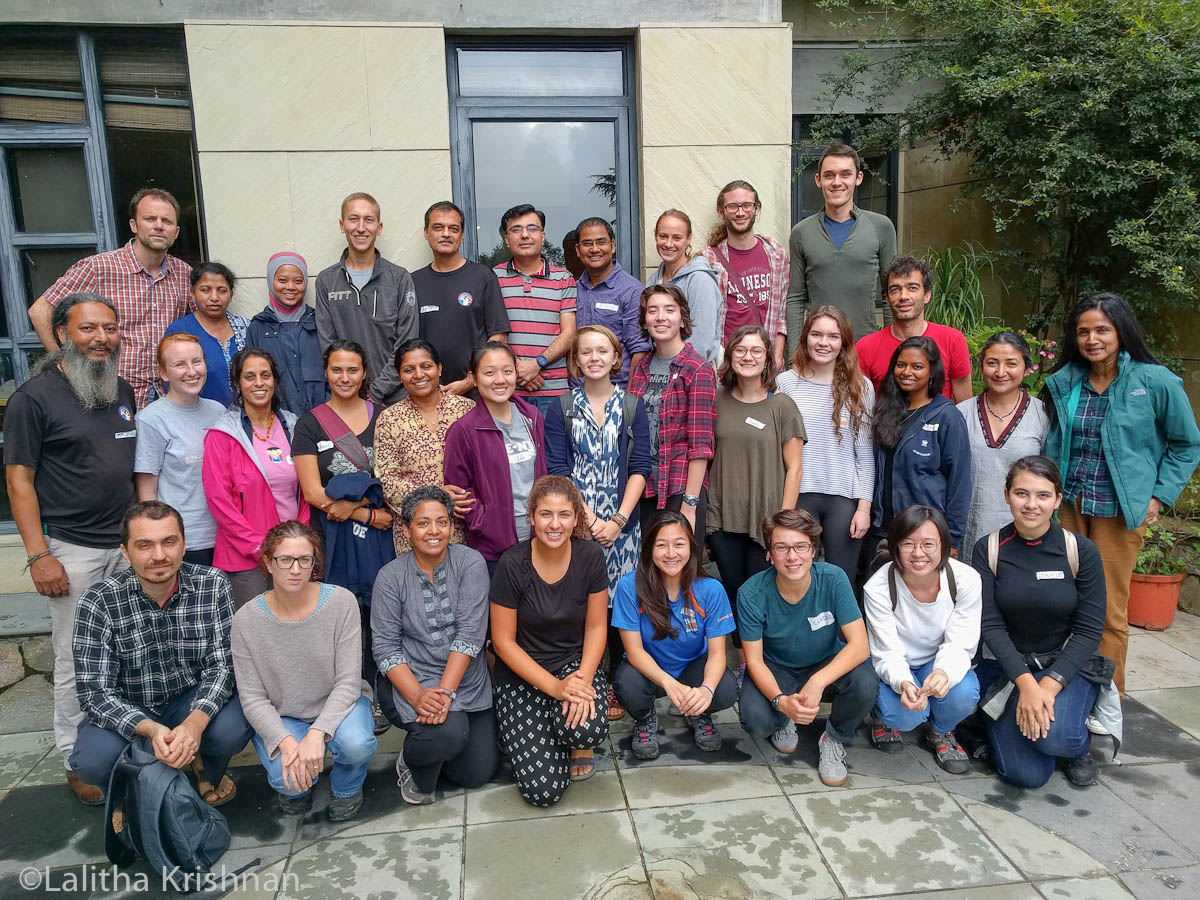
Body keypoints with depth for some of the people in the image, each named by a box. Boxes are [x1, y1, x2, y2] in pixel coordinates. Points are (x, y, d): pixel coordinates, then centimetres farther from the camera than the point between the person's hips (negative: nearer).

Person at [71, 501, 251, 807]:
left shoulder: (213, 585, -16)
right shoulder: (99, 601, -18)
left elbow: (221, 664, -15)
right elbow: (95, 692, -19)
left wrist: (195, 723, -34)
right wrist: (151, 730, -37)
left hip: (195, 702, 0)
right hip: (127, 710, 0)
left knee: (231, 730, -29)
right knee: (93, 761, -29)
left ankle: (208, 771, 9)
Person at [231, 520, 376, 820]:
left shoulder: (341, 601, -17)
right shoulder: (247, 619, -14)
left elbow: (348, 682, -17)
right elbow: (252, 698, -11)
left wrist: (317, 734, -31)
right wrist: (286, 742, -27)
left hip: (338, 703, 0)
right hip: (280, 717, 1)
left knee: (356, 744, -32)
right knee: (289, 779, -28)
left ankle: (347, 787, 6)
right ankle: (294, 789, 14)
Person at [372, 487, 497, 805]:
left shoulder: (470, 563, -7)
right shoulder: (390, 576, -5)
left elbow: (470, 633, -14)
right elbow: (385, 646, -8)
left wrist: (446, 691, -23)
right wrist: (418, 696, -23)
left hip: (466, 681, 2)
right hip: (410, 679, -2)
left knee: (478, 773, -1)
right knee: (448, 733, -30)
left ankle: (431, 742, 29)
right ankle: (412, 762, 5)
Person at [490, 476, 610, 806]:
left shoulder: (590, 556, -10)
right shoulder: (512, 564, -16)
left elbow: (596, 627, -2)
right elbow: (503, 641, -11)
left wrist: (583, 678, -20)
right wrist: (554, 686, -20)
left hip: (576, 663, 2)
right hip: (522, 673, -1)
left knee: (588, 729, -33)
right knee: (543, 789, -14)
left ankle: (577, 744, 7)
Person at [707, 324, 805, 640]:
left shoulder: (781, 405, -4)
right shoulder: (718, 400, 6)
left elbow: (793, 468, -5)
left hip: (765, 521, -3)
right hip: (723, 519, 3)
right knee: (733, 594, 11)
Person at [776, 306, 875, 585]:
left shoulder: (860, 387, 5)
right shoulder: (785, 382, 2)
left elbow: (865, 454, 5)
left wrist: (864, 506, 0)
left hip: (844, 498, 1)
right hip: (797, 496, 0)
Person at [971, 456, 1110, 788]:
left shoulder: (1081, 551, -8)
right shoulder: (989, 550, -7)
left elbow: (1090, 630, -8)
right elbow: (991, 625, -9)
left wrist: (1050, 684, -19)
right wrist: (1026, 683, -22)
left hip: (1067, 664, 0)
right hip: (1005, 665, 0)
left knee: (1054, 737, -30)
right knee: (1027, 775, -14)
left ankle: (1079, 744, 8)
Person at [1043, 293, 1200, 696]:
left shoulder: (1155, 382, -6)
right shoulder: (1063, 383, 5)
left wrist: (1160, 496, -3)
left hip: (1119, 509, -3)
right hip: (1067, 504, 4)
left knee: (1108, 609, 3)